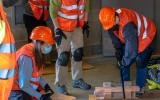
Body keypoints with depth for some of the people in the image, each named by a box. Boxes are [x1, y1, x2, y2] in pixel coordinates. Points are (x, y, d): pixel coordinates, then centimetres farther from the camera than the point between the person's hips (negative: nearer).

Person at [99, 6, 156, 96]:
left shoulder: (127, 25, -44)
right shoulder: (111, 21, -19)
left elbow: (132, 48, -41)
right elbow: (115, 37, 1)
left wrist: (125, 61, -30)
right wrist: (118, 49, -5)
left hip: (146, 37, -8)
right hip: (128, 38, 8)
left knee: (140, 62, -12)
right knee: (123, 61, 4)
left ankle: (140, 87, 2)